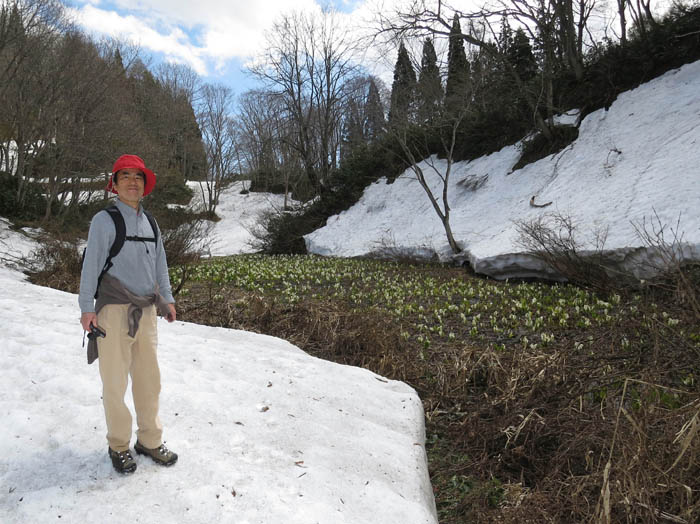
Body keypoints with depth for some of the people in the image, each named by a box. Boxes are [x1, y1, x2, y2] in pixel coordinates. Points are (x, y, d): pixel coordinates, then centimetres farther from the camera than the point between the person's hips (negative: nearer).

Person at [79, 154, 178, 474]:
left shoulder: (150, 223, 14)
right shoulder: (104, 220, -4)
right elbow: (91, 264, -6)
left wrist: (167, 299, 20)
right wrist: (87, 308, -10)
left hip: (146, 312, 5)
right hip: (114, 311, -5)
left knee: (149, 379, 11)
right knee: (115, 382, 3)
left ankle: (150, 441, 24)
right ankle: (118, 446, 20)